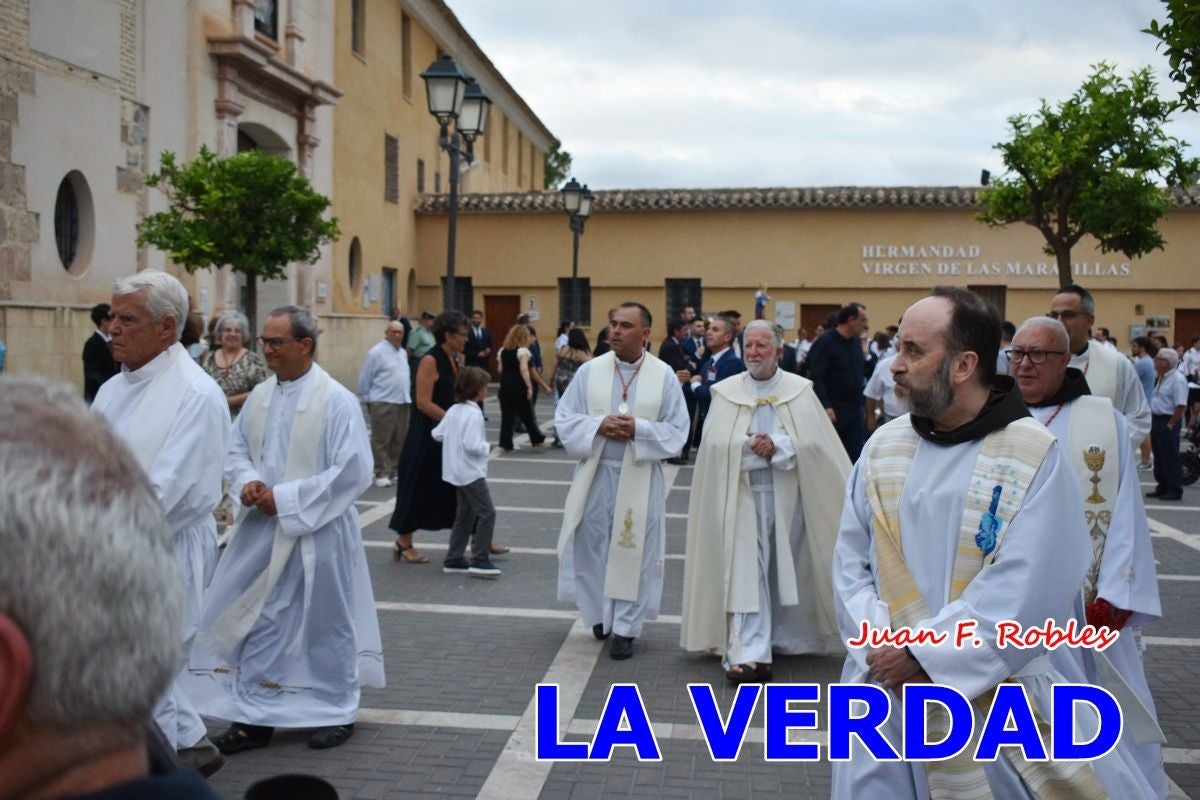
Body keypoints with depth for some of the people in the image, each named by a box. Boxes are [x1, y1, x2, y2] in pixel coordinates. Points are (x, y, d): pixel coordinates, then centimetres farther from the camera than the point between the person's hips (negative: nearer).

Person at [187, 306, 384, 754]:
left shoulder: (336, 401, -13)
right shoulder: (260, 396, 5)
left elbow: (353, 471, -17)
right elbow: (237, 449, 15)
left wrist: (285, 498, -17)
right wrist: (247, 483, -8)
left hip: (317, 533, -5)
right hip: (262, 530, 6)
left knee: (324, 624, 9)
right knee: (256, 623, 8)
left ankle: (337, 711, 27)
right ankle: (254, 717, 21)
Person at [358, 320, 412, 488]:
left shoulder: (403, 352, 14)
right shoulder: (376, 352, -7)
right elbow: (364, 379, -4)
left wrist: (407, 396, 15)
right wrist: (367, 400, 0)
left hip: (403, 402, 7)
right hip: (383, 404, -7)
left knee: (399, 441, 9)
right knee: (381, 441, -3)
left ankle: (394, 471, 19)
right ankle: (381, 474, 1)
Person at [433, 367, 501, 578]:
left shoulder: (453, 410, 7)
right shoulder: (474, 413, -18)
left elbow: (437, 434, 10)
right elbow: (472, 445, -24)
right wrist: (488, 447, -8)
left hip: (457, 472, 9)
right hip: (471, 472, -9)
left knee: (465, 514, 16)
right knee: (487, 513, -5)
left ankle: (453, 559, 20)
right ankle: (480, 560, -7)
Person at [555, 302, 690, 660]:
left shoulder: (664, 376, -3)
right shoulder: (589, 370, 0)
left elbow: (677, 430, -3)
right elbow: (564, 418, 1)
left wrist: (638, 429, -18)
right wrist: (598, 426, -16)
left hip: (640, 479, -1)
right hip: (595, 474, 2)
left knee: (633, 551, 3)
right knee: (591, 546, 9)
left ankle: (625, 627, 14)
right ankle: (599, 614, 30)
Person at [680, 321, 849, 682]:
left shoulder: (801, 391, 2)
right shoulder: (725, 392, 2)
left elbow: (814, 444, -8)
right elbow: (716, 447, -7)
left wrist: (776, 446, -18)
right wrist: (754, 446, -18)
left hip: (788, 496, 1)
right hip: (742, 496, -1)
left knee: (784, 570, 11)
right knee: (745, 574, -8)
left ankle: (782, 636, 30)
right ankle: (748, 654, -11)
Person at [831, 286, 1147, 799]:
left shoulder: (1035, 457, -11)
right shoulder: (883, 447, 2)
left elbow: (1025, 592, -16)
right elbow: (851, 563, 5)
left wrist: (922, 654, -15)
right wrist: (883, 645, -11)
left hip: (994, 696, -3)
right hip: (884, 688, 4)